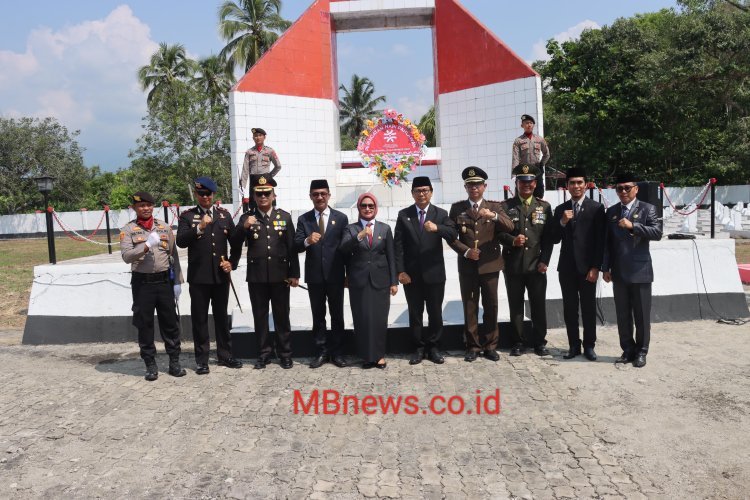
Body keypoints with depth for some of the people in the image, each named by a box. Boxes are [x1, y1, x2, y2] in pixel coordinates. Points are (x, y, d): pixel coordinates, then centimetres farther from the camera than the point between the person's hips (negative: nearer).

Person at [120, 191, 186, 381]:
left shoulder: (164, 227, 7)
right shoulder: (128, 230, 0)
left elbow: (174, 255, 8)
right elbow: (126, 256, -12)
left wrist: (177, 281, 4)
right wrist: (147, 245, -24)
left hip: (165, 281, 2)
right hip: (142, 283, -2)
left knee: (170, 323, 7)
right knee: (144, 325, 5)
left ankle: (174, 362, 18)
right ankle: (150, 365, 17)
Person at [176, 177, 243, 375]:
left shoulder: (224, 214, 8)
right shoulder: (187, 216, 0)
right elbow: (181, 241, -12)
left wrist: (231, 262, 1)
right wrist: (199, 228, -24)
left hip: (221, 275, 3)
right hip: (198, 276, -2)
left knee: (222, 316, 12)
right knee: (199, 318, 4)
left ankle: (224, 355, 23)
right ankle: (201, 360, 13)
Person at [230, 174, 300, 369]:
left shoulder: (285, 217, 3)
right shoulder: (246, 218, 4)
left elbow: (292, 247, 2)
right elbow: (235, 244, -3)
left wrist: (294, 274, -1)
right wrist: (244, 227, -19)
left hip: (280, 276, -1)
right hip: (256, 277, 1)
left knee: (282, 315, 7)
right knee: (260, 316, 9)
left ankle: (285, 353, 19)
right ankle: (264, 352, 21)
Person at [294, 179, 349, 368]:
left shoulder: (341, 218, 1)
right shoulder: (303, 219, 4)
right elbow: (296, 246, -4)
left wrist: (349, 274, -1)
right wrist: (307, 241, -26)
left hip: (335, 275, -1)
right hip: (314, 276, 1)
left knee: (337, 315, 7)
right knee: (318, 316, 9)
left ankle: (336, 352, 18)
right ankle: (321, 352, 19)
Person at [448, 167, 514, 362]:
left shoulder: (494, 206, 4)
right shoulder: (457, 208, 5)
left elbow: (509, 227, -11)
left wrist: (493, 215, -28)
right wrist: (465, 251, -12)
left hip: (490, 265, 0)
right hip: (467, 266, 0)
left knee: (491, 306, 7)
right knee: (470, 307, 6)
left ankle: (490, 346, 19)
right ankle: (473, 346, 16)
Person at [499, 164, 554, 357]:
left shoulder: (544, 207, 10)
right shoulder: (506, 206, 5)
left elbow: (548, 237, 6)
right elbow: (499, 232, 1)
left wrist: (544, 261, -3)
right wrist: (512, 240, -19)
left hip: (537, 266, 1)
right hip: (513, 266, -1)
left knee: (538, 305, 4)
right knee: (515, 305, 6)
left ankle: (539, 341, 18)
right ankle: (518, 342, 17)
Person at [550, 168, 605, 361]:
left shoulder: (596, 208, -1)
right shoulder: (560, 209, 9)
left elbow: (600, 240, -5)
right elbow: (554, 239, 5)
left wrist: (596, 267, -10)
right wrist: (562, 222, -12)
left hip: (587, 267, -3)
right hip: (566, 267, 3)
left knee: (589, 308, 5)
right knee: (569, 308, 8)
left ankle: (589, 345, 16)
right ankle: (574, 345, 17)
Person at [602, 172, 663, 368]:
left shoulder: (647, 208, 0)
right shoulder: (611, 212, 11)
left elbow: (657, 233, -13)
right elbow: (607, 242, 10)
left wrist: (633, 226, -21)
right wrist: (606, 268, 4)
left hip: (640, 271, -3)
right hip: (619, 272, 4)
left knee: (642, 314, 3)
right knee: (622, 314, 8)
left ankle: (641, 351, 15)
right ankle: (628, 349, 19)